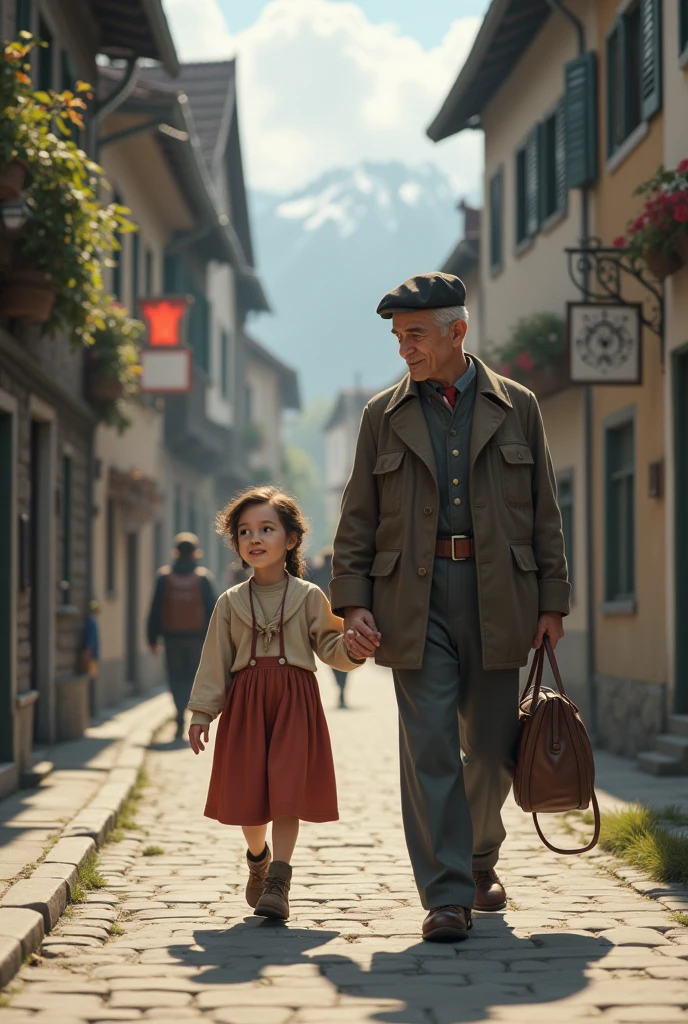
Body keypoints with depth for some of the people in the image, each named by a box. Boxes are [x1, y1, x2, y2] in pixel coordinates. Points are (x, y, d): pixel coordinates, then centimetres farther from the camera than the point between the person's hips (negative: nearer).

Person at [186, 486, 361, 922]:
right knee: (249, 789, 4)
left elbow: (329, 647, 2)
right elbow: (215, 661, 8)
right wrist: (202, 713, 3)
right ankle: (258, 858, 33)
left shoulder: (309, 597, 5)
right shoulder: (231, 603, 8)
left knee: (288, 789, -9)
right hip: (246, 701, 2)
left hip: (295, 701, -2)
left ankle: (278, 882, -9)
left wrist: (349, 647, -20)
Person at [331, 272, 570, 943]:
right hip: (415, 600, -1)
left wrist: (552, 601, 4)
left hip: (497, 598, 1)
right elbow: (358, 521, 9)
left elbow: (544, 512, 9)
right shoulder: (383, 416, 9)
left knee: (492, 745, 7)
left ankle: (479, 858, 32)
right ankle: (446, 895, -5)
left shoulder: (516, 408, 8)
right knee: (429, 748, -7)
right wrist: (352, 603, -2)